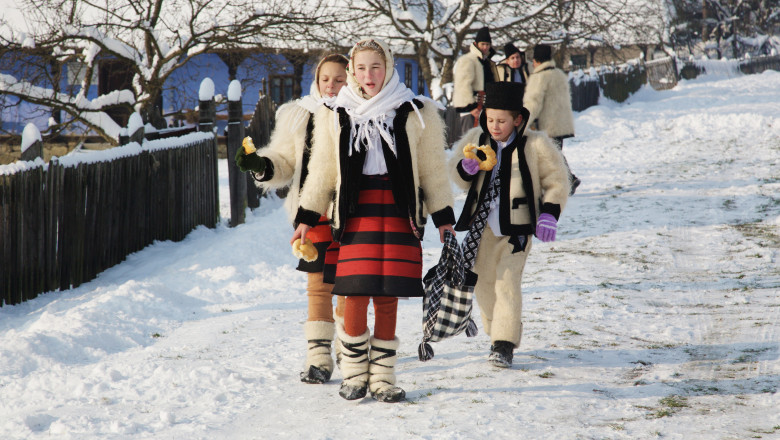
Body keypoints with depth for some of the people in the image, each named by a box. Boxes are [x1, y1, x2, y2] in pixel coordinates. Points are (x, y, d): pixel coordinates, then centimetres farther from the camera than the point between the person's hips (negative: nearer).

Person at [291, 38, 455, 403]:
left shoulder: (415, 114, 7)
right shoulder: (336, 116, 10)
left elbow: (432, 170, 11)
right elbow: (323, 172, 15)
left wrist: (443, 218, 9)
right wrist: (306, 218, 12)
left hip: (399, 212, 0)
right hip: (355, 212, 0)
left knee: (387, 297, 0)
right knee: (356, 295, -9)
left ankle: (383, 378, 12)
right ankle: (354, 375, 8)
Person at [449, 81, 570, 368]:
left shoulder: (534, 145, -7)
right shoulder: (476, 141, 4)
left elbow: (556, 181, 1)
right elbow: (458, 178, 12)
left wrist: (548, 215, -10)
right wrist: (466, 169, -12)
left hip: (516, 228, -5)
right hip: (482, 226, 5)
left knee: (507, 283, -14)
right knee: (483, 283, 11)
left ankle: (505, 344, -13)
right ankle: (495, 332, 30)